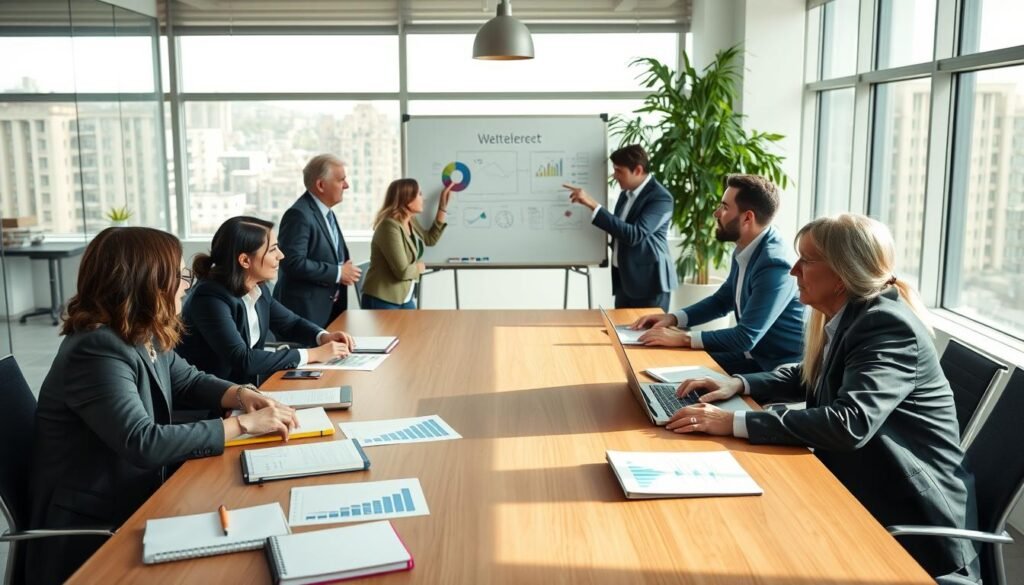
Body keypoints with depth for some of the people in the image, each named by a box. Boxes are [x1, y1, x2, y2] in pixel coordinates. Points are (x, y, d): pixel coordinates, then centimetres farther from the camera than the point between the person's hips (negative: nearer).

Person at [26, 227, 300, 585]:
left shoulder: (146, 340, 3)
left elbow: (190, 382, 17)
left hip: (134, 506, 8)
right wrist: (243, 424, -28)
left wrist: (241, 395, -4)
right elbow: (143, 443, -33)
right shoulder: (97, 351, -25)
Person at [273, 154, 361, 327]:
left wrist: (346, 269, 3)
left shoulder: (326, 213, 13)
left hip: (330, 307, 9)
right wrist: (338, 273, -17)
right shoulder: (299, 215, -17)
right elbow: (294, 263, -24)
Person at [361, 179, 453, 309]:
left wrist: (443, 205, 18)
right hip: (382, 301, -9)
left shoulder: (411, 222, 7)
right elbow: (402, 271, -26)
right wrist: (418, 267, -3)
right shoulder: (390, 226, -22)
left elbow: (430, 239, 25)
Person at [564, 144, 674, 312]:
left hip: (648, 284, -8)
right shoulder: (626, 193, 11)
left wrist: (593, 205, -29)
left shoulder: (660, 197, -16)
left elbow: (634, 235, -29)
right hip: (623, 280, 8)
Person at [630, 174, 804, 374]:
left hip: (777, 368, -8)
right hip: (751, 353, 8)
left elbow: (746, 337, -27)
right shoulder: (745, 250, 3)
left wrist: (684, 338, -23)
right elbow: (722, 300, 17)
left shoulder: (774, 265, -25)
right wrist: (673, 318, 4)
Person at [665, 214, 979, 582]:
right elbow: (808, 376, 19)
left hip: (909, 516, -8)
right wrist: (738, 385, 1)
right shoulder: (847, 316, 4)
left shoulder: (888, 326, -23)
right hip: (856, 486, 8)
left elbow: (849, 424, -35)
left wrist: (735, 423, -34)